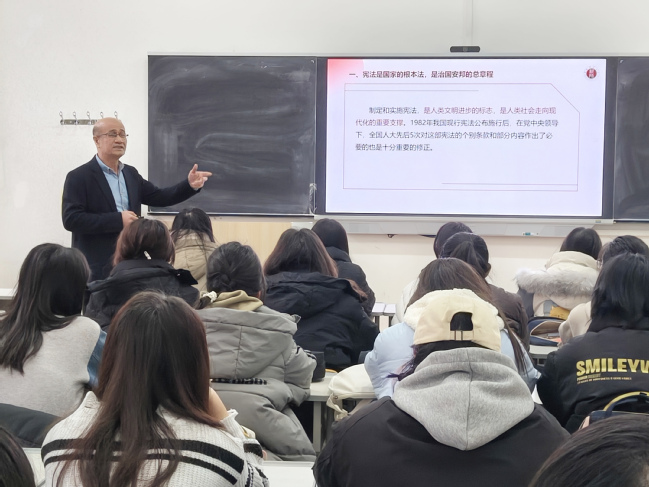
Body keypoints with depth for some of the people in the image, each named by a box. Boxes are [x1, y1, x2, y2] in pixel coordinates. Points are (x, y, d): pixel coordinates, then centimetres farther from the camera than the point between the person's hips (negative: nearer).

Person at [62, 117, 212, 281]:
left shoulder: (131, 173, 13)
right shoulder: (79, 177, -7)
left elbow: (159, 197, 16)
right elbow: (70, 219, -16)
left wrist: (190, 185, -2)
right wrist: (118, 219, -19)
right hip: (97, 267, -6)